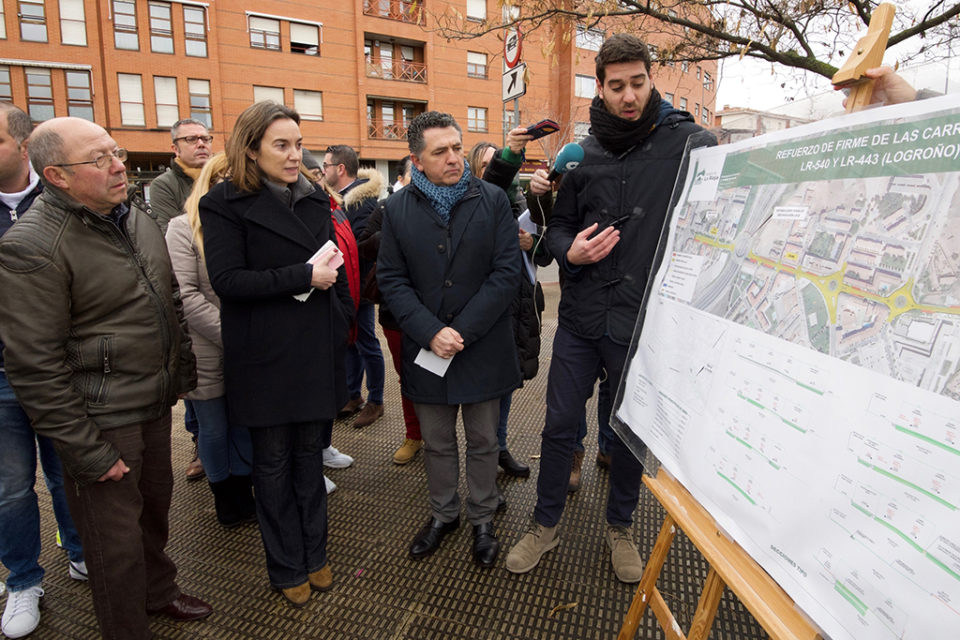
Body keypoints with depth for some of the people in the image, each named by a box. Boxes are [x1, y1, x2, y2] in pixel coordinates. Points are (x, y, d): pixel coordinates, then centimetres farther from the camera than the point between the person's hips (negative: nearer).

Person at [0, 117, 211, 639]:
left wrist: (183, 369, 15)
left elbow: (169, 298, 16)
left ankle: (158, 590, 48)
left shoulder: (135, 212, 6)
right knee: (117, 541, 8)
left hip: (155, 403, 7)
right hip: (102, 421, -7)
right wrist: (87, 453, -16)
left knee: (155, 503, 23)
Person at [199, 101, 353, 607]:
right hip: (265, 357, -4)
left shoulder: (314, 199, 11)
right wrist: (303, 277, -19)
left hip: (317, 353, 5)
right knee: (273, 463, 10)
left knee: (310, 455, 14)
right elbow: (227, 280, -16)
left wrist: (342, 322, 8)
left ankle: (314, 555, 32)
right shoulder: (226, 204, -6)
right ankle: (287, 567, 28)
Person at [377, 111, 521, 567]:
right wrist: (430, 333, -15)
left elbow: (507, 272, -9)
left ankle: (482, 520, 35)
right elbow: (391, 279, -2)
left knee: (482, 442, 14)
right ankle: (443, 514, 39)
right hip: (426, 349, 2)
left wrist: (463, 331, -15)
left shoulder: (493, 200, -3)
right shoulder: (398, 208, 1)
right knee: (437, 443, 17)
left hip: (483, 348, -1)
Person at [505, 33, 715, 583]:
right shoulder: (584, 154, 5)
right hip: (581, 317, 2)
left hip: (645, 321, -2)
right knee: (560, 424, 10)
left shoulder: (687, 142, -4)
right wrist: (570, 250, -11)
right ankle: (546, 525, 33)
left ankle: (621, 527, 40)